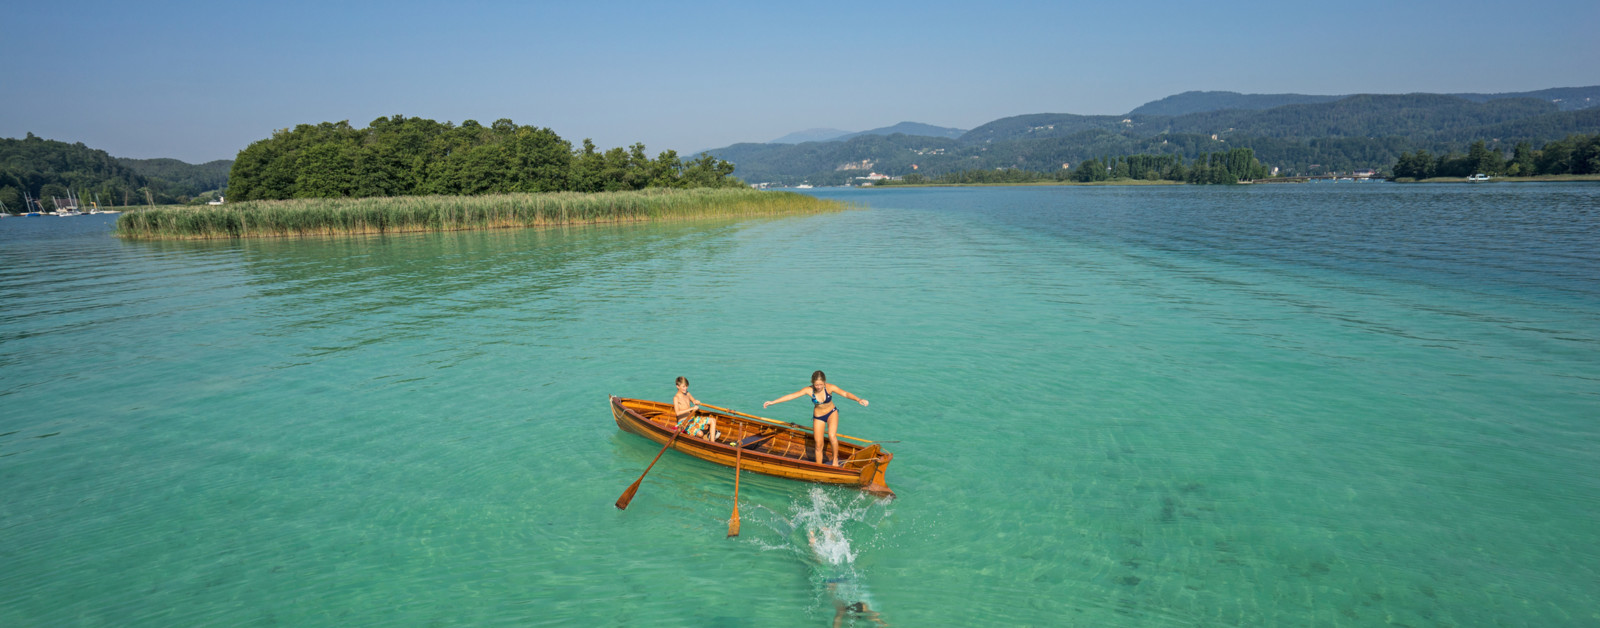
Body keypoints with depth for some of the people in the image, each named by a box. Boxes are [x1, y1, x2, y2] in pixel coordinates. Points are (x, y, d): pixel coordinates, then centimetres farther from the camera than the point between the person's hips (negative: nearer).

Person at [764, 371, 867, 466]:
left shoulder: (829, 387, -22)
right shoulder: (809, 390, -21)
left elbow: (845, 394, -28)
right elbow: (791, 395, -21)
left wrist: (858, 399, -45)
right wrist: (773, 402, -24)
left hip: (832, 412, -1)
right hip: (818, 417, 1)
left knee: (832, 436, -25)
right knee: (819, 445, 4)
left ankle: (835, 459, -3)